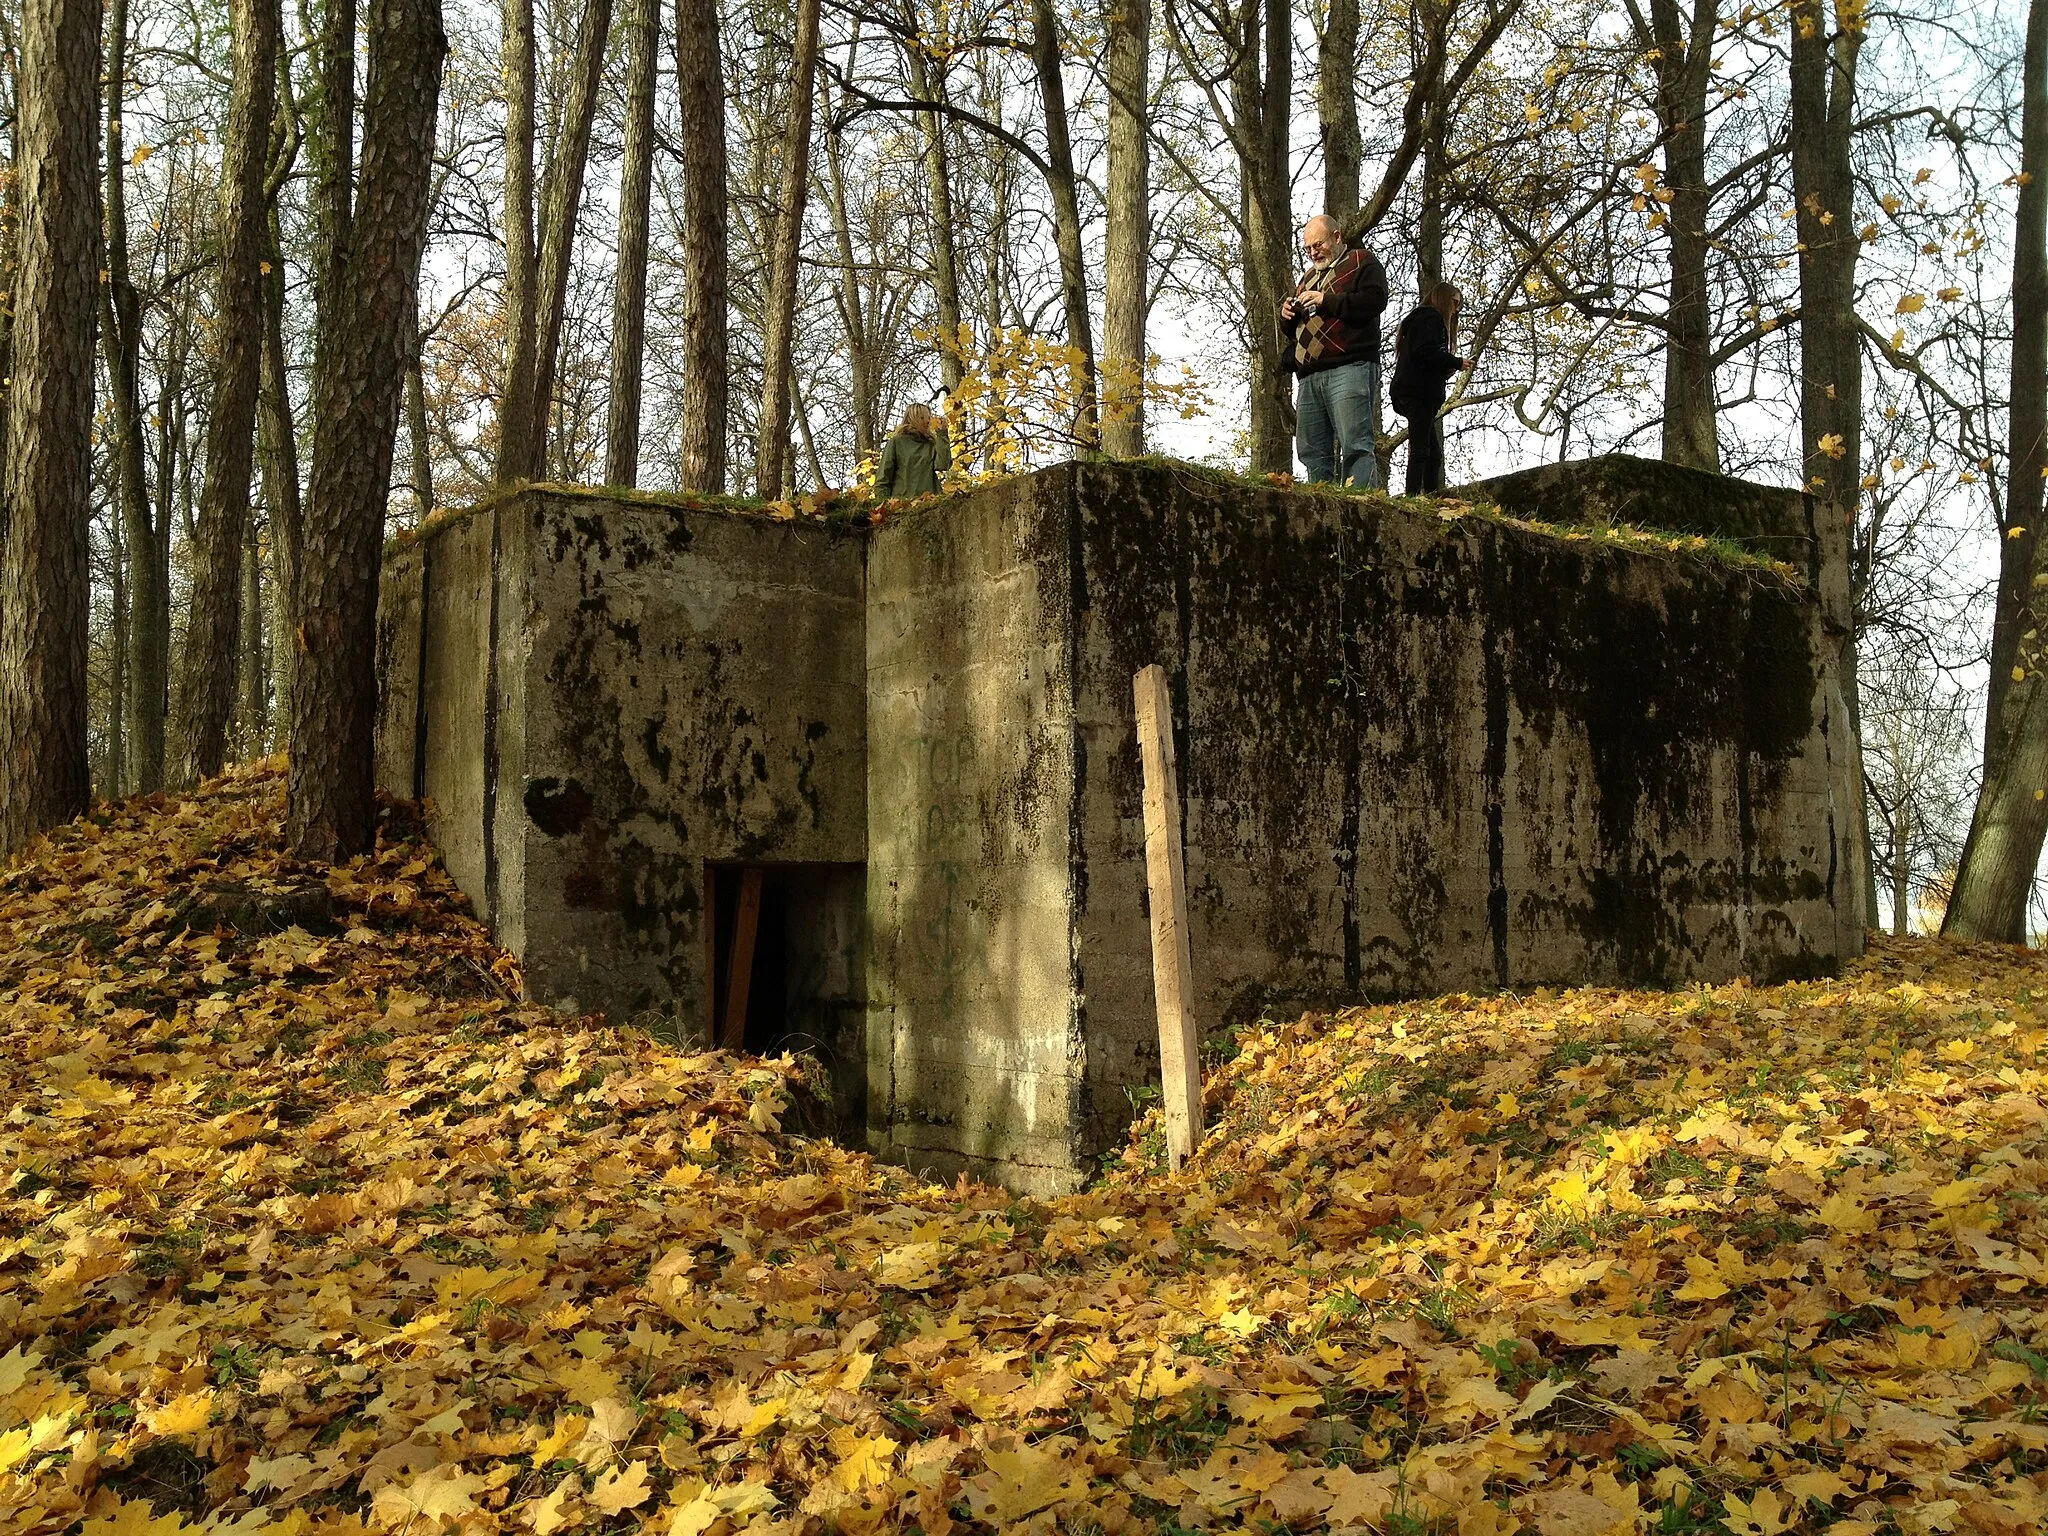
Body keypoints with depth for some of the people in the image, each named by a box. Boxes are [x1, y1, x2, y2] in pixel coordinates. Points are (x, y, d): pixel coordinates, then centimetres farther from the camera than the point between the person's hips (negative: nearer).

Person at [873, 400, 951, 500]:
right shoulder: (896, 442, 10)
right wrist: (884, 501, -5)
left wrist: (942, 434, 4)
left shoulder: (932, 444, 16)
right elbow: (883, 476, 7)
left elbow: (943, 465, -2)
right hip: (901, 501, -2)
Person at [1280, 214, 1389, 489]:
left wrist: (1326, 300, -10)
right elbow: (1292, 331, 35)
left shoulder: (1361, 262, 9)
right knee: (1312, 453, 1)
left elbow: (1374, 300, -10)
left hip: (1349, 370, -8)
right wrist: (1287, 315, 11)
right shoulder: (1309, 276, 31)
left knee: (1355, 445, -17)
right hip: (1310, 377, 8)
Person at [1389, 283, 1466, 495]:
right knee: (1421, 449, -15)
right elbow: (1425, 352, -18)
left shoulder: (1419, 318, 28)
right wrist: (1455, 362, -8)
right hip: (1420, 392, -10)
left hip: (1412, 390, 10)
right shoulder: (1432, 318, -2)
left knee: (1433, 453, 6)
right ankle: (1413, 495, -21)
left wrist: (1446, 369, 8)